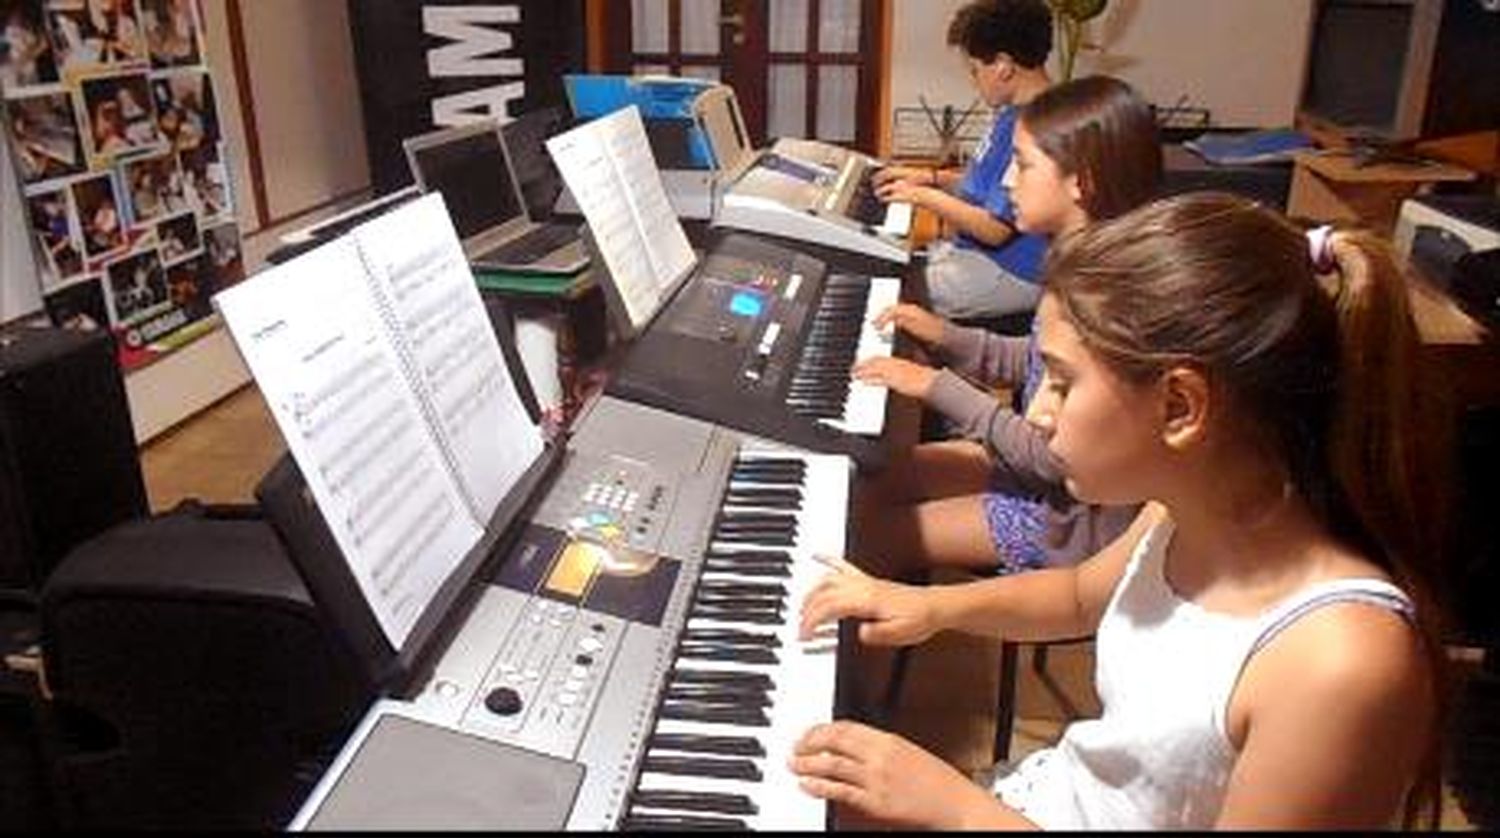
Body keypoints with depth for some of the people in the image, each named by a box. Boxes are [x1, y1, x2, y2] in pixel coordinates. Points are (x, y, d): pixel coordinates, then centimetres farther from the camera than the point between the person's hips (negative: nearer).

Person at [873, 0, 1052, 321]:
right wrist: (931, 177, 11)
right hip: (971, 252, 10)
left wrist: (924, 196, -15)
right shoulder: (1014, 114, 8)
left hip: (1007, 276, -10)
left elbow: (995, 229, -25)